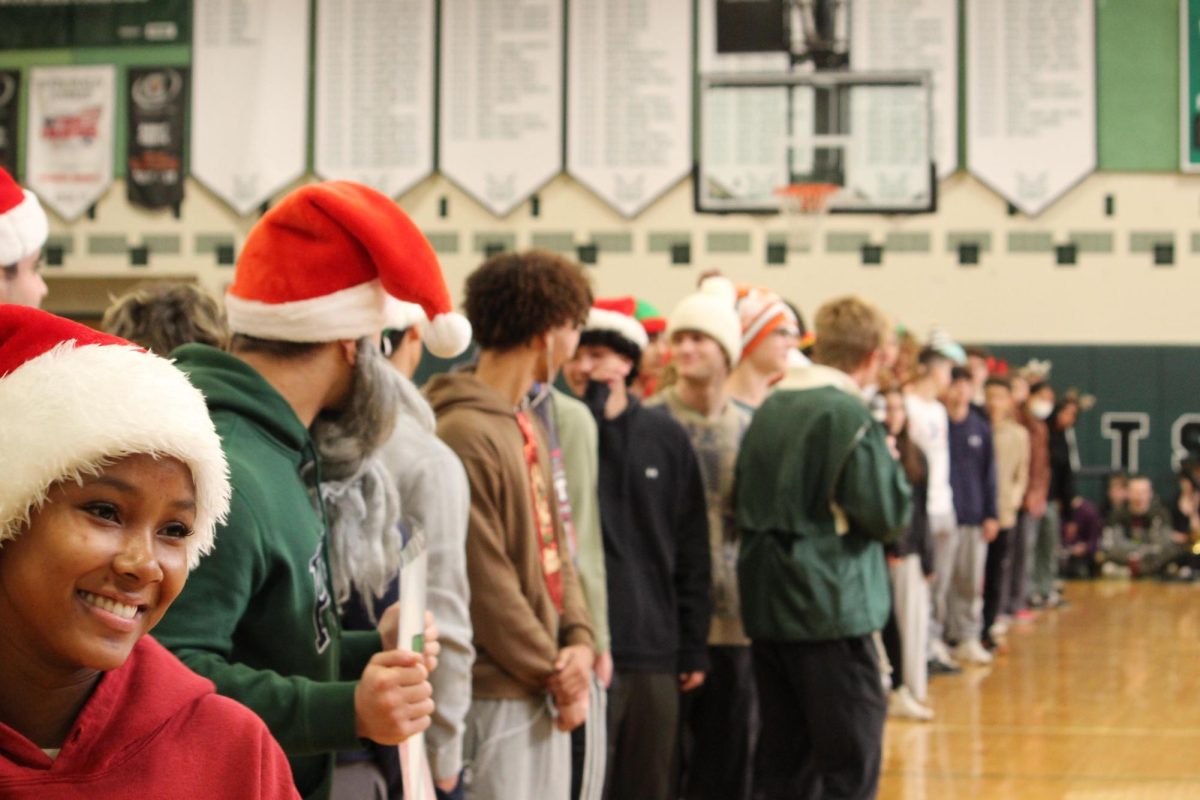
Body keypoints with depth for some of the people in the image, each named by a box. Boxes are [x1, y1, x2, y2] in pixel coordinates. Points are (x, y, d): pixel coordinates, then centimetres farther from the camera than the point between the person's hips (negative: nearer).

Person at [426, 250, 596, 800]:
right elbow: (484, 584, -19)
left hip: (547, 692, 9)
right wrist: (552, 672, -12)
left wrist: (578, 642, -1)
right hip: (498, 694, -9)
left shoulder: (526, 425, 11)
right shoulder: (464, 434, -18)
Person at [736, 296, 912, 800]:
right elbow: (887, 513, -13)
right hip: (833, 608, -8)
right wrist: (891, 463, 3)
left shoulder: (769, 409, 11)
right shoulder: (848, 414, -14)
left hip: (766, 606, 8)